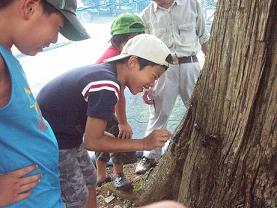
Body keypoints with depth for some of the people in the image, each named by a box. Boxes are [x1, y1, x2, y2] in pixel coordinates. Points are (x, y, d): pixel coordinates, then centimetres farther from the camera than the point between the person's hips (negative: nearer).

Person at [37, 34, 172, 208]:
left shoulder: (106, 70, -1)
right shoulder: (108, 87, -29)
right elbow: (92, 142, -22)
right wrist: (144, 144, -18)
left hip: (66, 133, 9)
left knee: (89, 178, 20)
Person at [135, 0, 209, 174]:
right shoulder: (147, 15, 3)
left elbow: (203, 37, 10)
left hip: (190, 65, 1)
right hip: (162, 69, 0)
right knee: (158, 115, 5)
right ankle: (150, 156, 20)